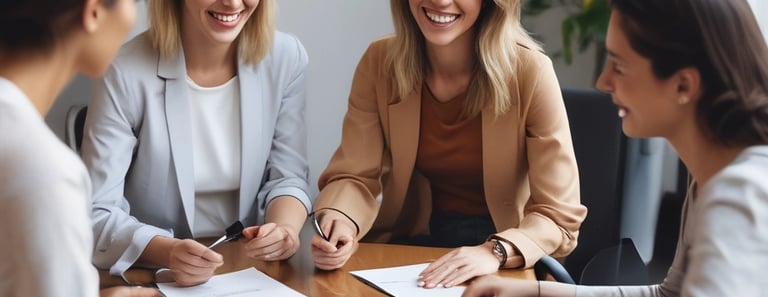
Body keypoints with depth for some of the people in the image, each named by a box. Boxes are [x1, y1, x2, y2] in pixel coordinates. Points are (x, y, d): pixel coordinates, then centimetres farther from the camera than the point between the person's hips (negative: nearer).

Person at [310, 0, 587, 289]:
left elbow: (559, 212, -17)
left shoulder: (528, 72, -16)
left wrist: (496, 252, -35)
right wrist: (337, 222, -29)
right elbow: (354, 175, -7)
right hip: (410, 241, 2)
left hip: (506, 265, -1)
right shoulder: (380, 62, -6)